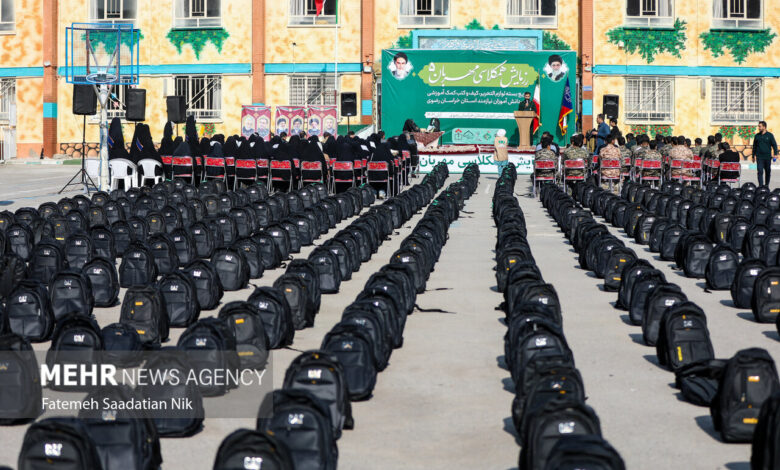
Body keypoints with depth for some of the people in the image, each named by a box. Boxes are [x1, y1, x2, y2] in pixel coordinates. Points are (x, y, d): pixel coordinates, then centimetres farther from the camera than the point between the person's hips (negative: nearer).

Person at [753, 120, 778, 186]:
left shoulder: (770, 135, 1)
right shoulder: (757, 136, 7)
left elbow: (774, 145, 2)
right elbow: (754, 146, 15)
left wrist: (775, 154, -10)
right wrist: (753, 156, 15)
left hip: (767, 157, 0)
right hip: (759, 157, 0)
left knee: (768, 171, 9)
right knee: (760, 171, -10)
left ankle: (766, 185, 22)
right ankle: (761, 186, -13)